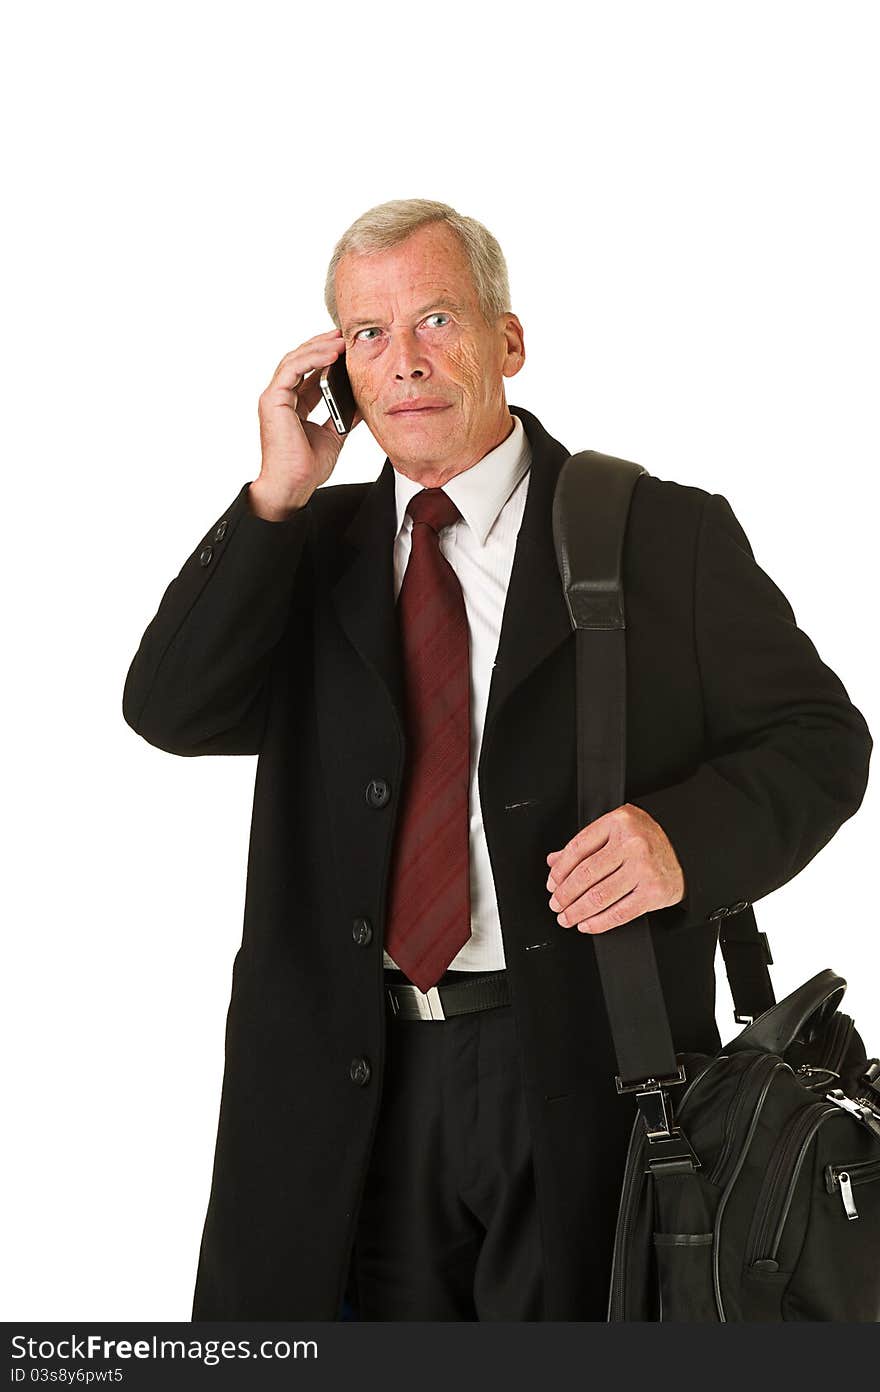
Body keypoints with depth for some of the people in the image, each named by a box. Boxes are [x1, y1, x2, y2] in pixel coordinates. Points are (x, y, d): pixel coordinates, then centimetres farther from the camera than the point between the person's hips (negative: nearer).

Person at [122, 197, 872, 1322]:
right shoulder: (312, 544, 10)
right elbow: (172, 712, -3)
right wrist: (278, 496, -9)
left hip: (584, 1077, -3)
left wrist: (686, 836, -20)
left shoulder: (664, 535, -1)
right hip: (356, 1090, 3)